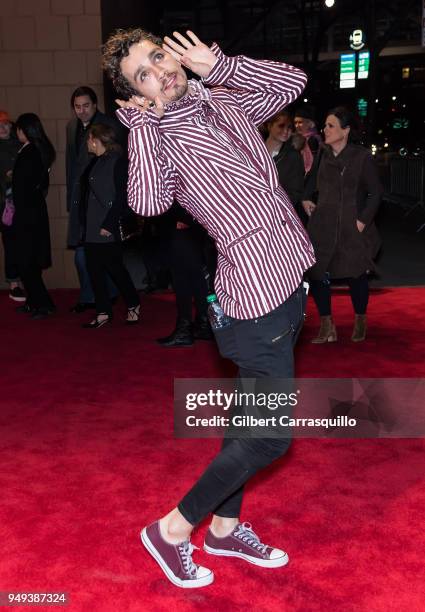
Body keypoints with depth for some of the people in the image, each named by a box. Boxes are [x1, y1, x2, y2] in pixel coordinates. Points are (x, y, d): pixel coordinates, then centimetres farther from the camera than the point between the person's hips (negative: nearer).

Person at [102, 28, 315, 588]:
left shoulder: (227, 102, 11)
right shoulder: (162, 140, -10)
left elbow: (292, 83, 14)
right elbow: (148, 201, -31)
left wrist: (218, 64, 4)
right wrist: (144, 120, -20)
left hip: (288, 280, 8)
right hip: (257, 296, -8)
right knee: (269, 437, -2)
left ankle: (226, 526, 35)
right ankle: (173, 529, 14)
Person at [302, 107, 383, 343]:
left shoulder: (362, 157, -7)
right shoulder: (323, 154, 4)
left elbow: (376, 192, -4)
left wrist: (363, 220, -11)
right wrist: (306, 198, 8)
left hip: (352, 228, -4)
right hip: (323, 226, 4)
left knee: (356, 275, 7)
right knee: (316, 273, -1)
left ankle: (360, 322, 30)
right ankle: (327, 327, 12)